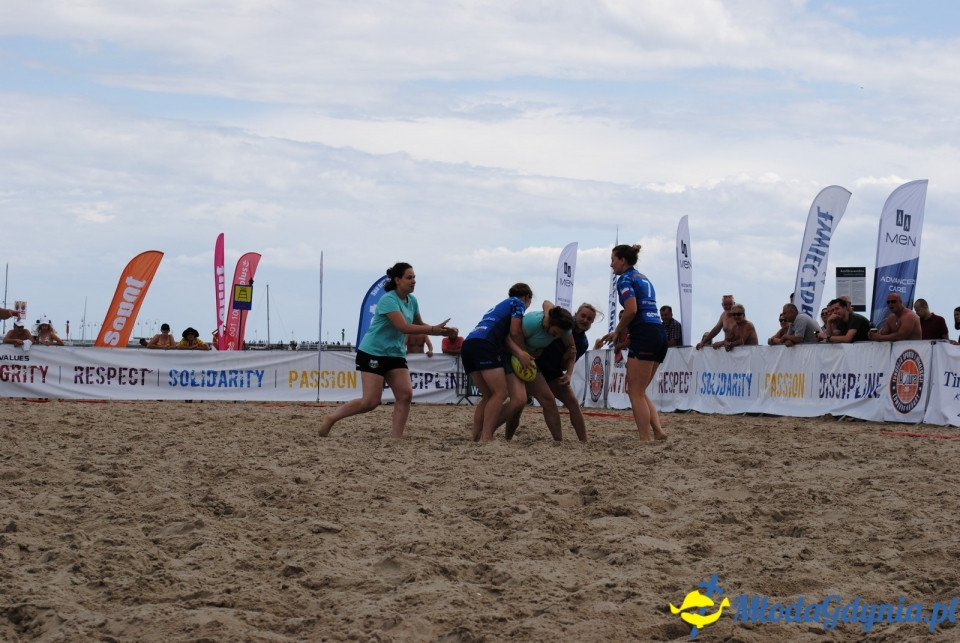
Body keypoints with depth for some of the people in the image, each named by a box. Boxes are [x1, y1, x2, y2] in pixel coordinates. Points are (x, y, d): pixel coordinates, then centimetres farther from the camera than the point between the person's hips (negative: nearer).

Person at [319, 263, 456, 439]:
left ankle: (396, 438, -7)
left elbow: (419, 325, 18)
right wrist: (433, 329, -29)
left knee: (405, 394, -9)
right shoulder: (388, 300, -19)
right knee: (371, 401, -11)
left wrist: (442, 331, 1)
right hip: (373, 353, -8)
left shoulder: (412, 301, 6)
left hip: (396, 354, 8)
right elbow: (404, 327, -28)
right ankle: (330, 419, 6)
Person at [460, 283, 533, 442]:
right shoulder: (518, 303, 14)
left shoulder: (499, 306, 35)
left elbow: (505, 336, 18)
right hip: (484, 344, -8)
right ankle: (486, 436, -17)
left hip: (468, 344, 8)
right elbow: (515, 332, 2)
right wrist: (524, 352, 18)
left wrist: (520, 354, 1)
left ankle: (475, 435, 3)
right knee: (500, 393, -7)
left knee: (489, 396, 13)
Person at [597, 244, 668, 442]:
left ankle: (645, 439, -10)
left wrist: (616, 332, -3)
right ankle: (658, 431, 0)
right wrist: (622, 333, 16)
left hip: (644, 335, -9)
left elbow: (631, 309, -16)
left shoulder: (625, 279, -2)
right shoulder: (644, 279, 24)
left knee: (635, 392, -5)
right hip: (659, 334, 9)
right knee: (639, 391, 14)